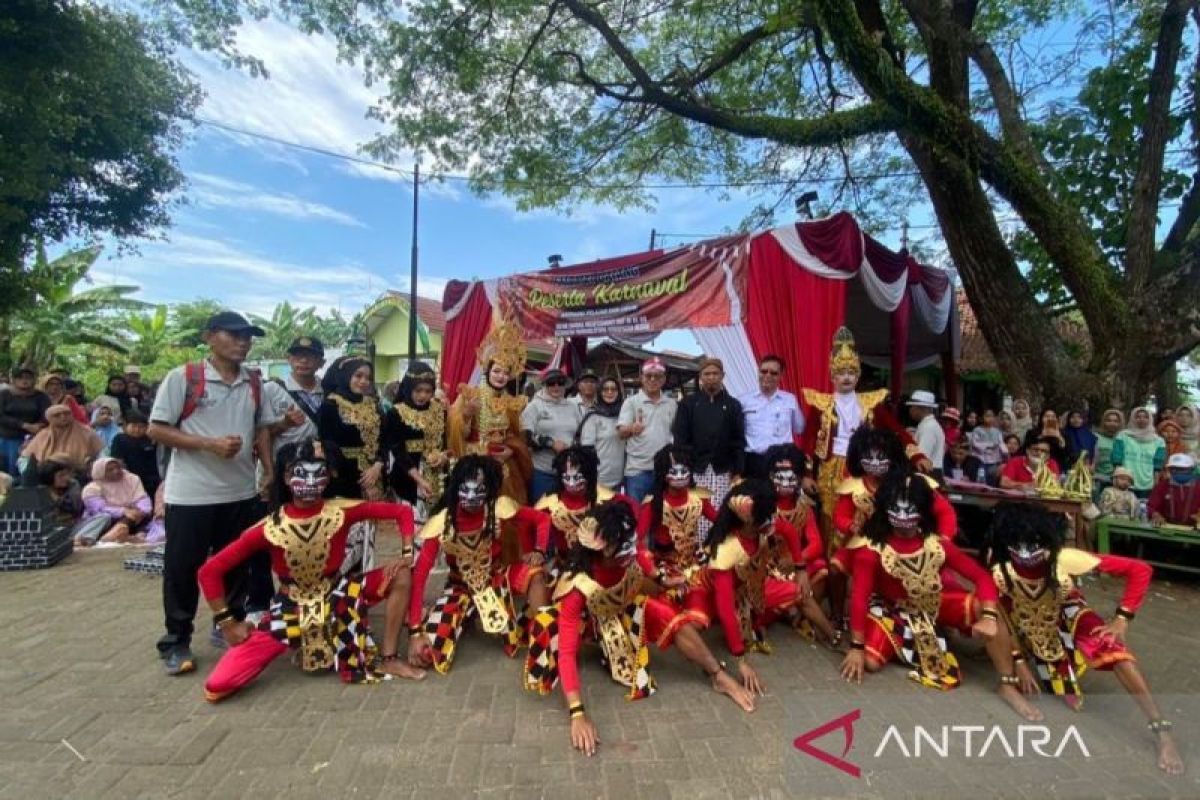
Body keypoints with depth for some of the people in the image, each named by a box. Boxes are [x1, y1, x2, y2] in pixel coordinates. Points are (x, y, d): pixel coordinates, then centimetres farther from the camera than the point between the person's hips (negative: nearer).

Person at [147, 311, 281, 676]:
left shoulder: (254, 382, 8)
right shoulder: (182, 377, -8)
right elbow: (157, 429, -9)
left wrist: (268, 470, 5)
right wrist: (209, 444, -19)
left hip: (241, 492, 5)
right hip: (190, 493, -4)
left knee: (236, 564, 15)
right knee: (182, 568, 6)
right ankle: (176, 642, 21)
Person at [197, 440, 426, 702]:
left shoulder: (342, 511, -19)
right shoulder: (269, 528, -20)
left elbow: (402, 511, -12)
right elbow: (209, 572, -11)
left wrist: (407, 555, -20)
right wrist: (227, 622, -10)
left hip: (337, 598, 1)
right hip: (290, 610, 0)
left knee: (401, 575, -20)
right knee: (216, 687, -12)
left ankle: (389, 659, -6)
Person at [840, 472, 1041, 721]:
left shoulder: (937, 545, -20)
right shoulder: (872, 549, -28)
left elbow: (983, 578, -17)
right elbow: (860, 597, -27)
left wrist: (989, 616, -35)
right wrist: (856, 647, -26)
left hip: (934, 603, 2)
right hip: (893, 609, -2)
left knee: (985, 607, -23)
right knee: (871, 662, -21)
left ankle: (1009, 686, -8)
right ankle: (900, 642, 15)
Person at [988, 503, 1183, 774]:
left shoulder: (1066, 559, -37)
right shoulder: (1000, 571, -33)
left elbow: (1140, 570, -27)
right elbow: (1004, 620, -15)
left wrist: (1122, 618, -25)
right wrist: (1019, 662, -13)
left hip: (1068, 614, 0)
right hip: (1031, 624, 0)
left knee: (1113, 650, -28)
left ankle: (1162, 732, -15)